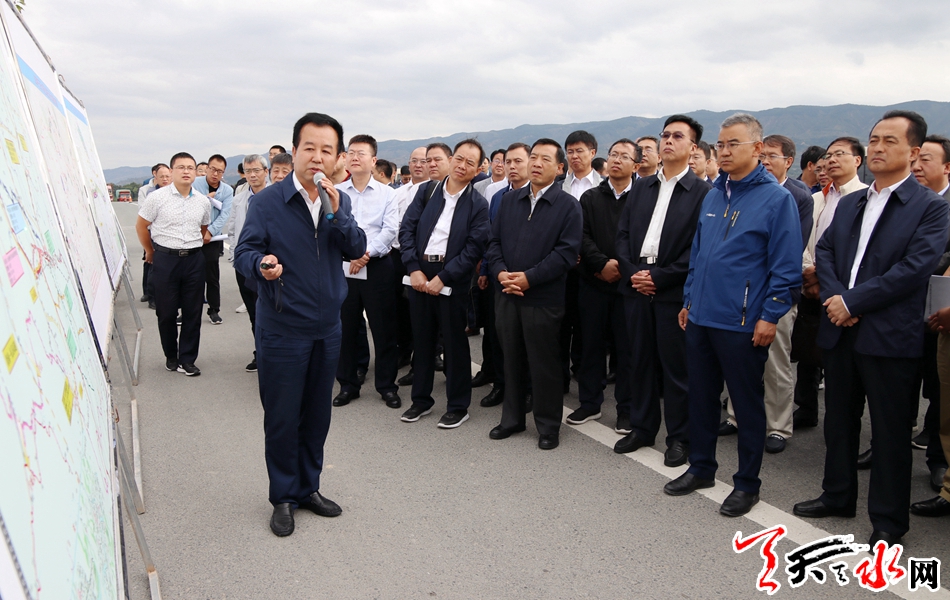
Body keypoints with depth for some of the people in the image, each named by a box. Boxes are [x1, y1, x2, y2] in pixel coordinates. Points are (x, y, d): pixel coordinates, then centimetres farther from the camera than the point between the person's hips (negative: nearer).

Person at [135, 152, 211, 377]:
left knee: (193, 312, 4)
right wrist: (150, 251, 11)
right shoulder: (157, 197, -5)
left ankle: (186, 360, 14)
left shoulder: (203, 201, 5)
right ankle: (171, 356, 24)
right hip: (165, 259, -2)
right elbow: (141, 225, 4)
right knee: (166, 312, 6)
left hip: (194, 260, 3)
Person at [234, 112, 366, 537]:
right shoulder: (267, 201, -9)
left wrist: (337, 214, -20)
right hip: (282, 330, -4)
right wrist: (261, 264, -33)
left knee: (317, 414, 15)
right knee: (282, 418, 5)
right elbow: (243, 251, -12)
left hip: (327, 327, 5)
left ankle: (309, 487, 33)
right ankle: (283, 497, 23)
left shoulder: (339, 201, 5)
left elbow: (357, 250, -5)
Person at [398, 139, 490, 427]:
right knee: (422, 338, 13)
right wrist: (414, 269, -9)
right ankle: (421, 399, 28)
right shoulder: (427, 192, 6)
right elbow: (407, 229, 2)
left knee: (454, 343, 5)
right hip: (420, 274, 3)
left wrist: (442, 278, -15)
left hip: (452, 280, -3)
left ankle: (458, 406, 18)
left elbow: (474, 248, -9)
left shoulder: (478, 205, -2)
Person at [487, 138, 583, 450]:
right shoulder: (509, 200, 11)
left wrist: (529, 278, -18)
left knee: (543, 364, 4)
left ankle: (548, 426, 20)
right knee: (511, 359, 15)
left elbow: (567, 252, -12)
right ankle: (512, 418, 29)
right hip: (506, 294, 5)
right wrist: (500, 272, -9)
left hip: (543, 298, -4)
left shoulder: (568, 206, -4)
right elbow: (494, 241, 10)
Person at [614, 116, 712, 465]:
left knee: (676, 367, 3)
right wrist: (632, 273, -5)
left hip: (674, 291, -5)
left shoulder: (702, 192, -3)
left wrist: (659, 276, -15)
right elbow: (623, 234, 10)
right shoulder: (641, 188, 15)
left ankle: (679, 437, 18)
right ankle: (642, 428, 27)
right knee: (639, 361, 13)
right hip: (636, 287, 5)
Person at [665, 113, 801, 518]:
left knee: (747, 404, 7)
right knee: (700, 397, 15)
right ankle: (700, 468, 32)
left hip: (743, 324, -6)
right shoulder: (713, 195, 11)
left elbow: (786, 266, -11)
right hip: (700, 317, 6)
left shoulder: (776, 199, -8)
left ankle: (747, 484, 22)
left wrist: (770, 317, -14)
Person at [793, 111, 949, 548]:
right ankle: (838, 496, 34)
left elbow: (915, 267, -16)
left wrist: (853, 301, -17)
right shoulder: (849, 204, 14)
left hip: (890, 336, -6)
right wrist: (834, 297, -10)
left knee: (890, 431, 4)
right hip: (841, 331, 6)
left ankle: (888, 520, 18)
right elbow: (824, 251, 8)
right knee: (839, 420, 17)